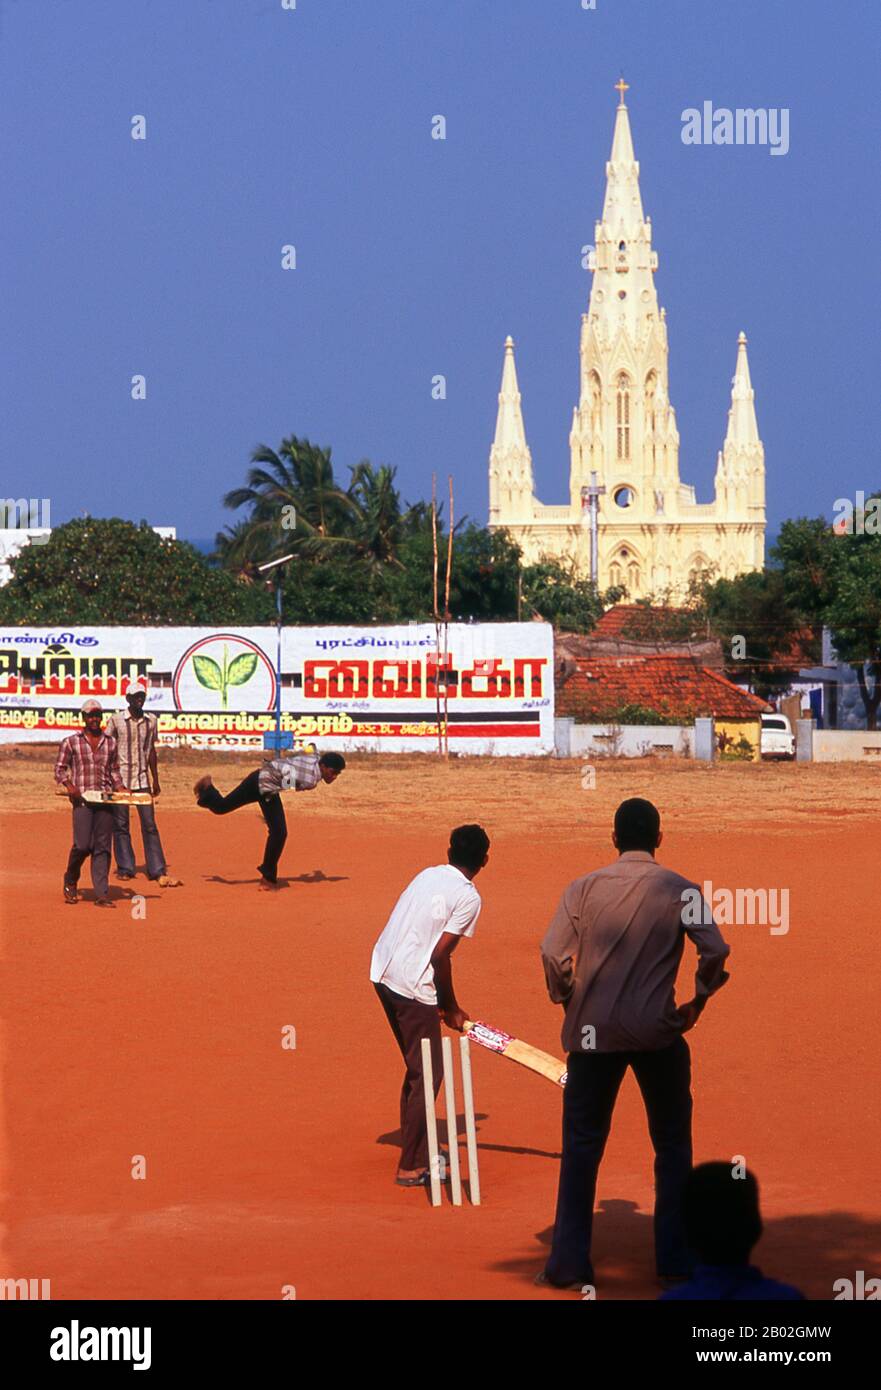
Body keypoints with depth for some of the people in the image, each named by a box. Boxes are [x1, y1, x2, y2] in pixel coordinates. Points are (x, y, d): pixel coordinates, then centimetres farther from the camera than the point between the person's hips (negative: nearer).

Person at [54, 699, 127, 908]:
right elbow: (60, 768, 5)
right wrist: (68, 785, -13)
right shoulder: (71, 742, 4)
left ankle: (102, 894, -1)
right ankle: (70, 882, 15)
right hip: (82, 799, -3)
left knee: (103, 847, -1)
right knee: (82, 845, -12)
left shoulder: (110, 743, 14)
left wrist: (121, 788, 4)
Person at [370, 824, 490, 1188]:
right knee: (427, 1075, 1)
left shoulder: (428, 875, 14)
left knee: (418, 1068, 22)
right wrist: (451, 1008, -1)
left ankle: (419, 1148, 33)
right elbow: (440, 955, -14)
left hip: (382, 973, 8)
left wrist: (443, 1002, 19)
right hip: (414, 984, -8)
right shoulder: (468, 897, -9)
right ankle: (411, 1167, 1)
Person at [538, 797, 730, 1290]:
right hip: (658, 1031, -1)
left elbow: (554, 954, -7)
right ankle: (675, 1259, 13)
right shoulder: (679, 890, 0)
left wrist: (569, 1001, 9)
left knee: (581, 1147, 9)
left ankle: (569, 1263, 7)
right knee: (673, 1146, 13)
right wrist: (698, 1001, 4)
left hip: (594, 1032, 1)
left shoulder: (584, 888, 2)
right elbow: (715, 951, -10)